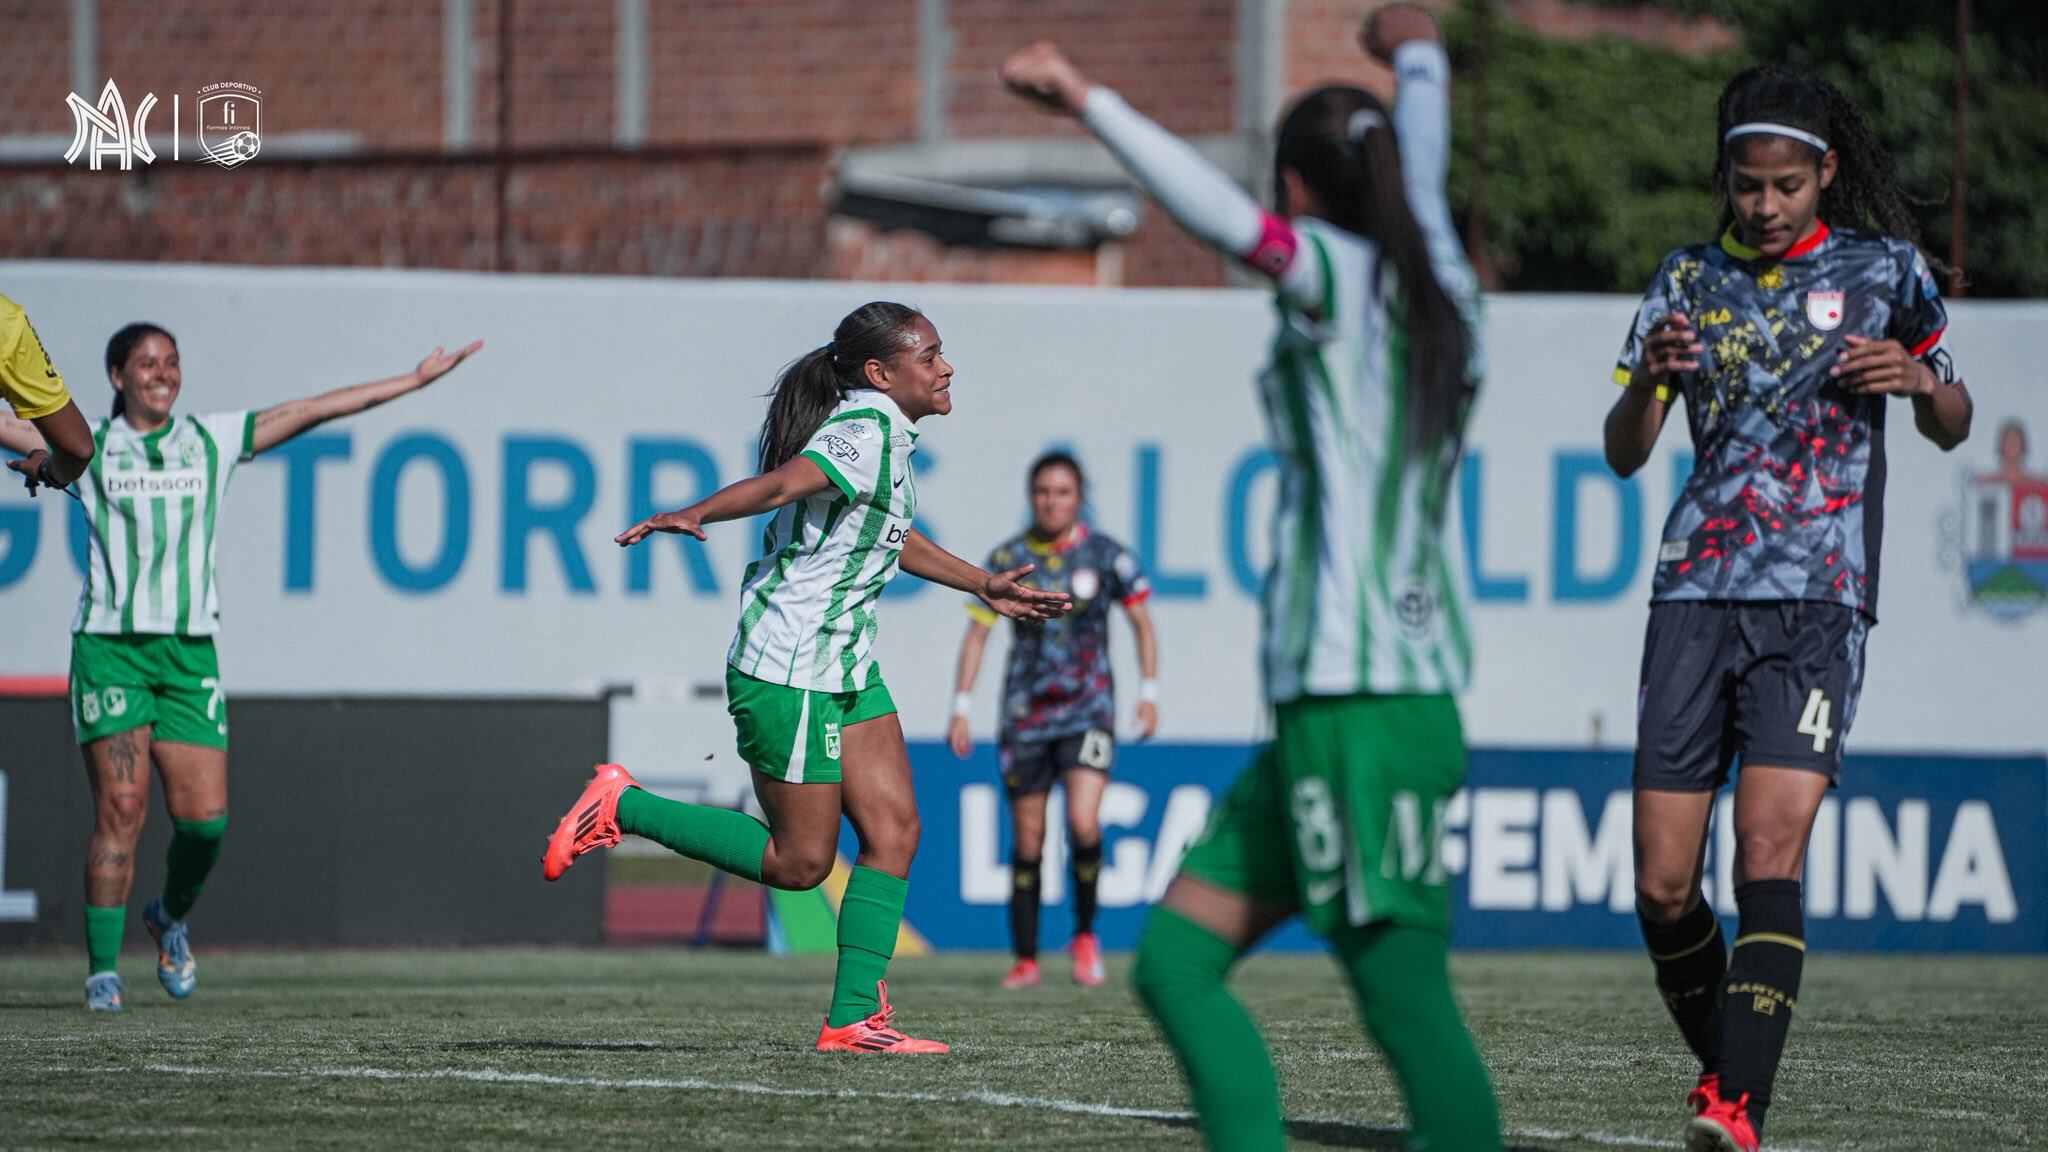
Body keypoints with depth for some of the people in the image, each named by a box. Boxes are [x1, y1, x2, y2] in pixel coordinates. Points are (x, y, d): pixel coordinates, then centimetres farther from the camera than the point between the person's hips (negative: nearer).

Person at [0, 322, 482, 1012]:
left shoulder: (212, 441, 11)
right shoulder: (89, 450, 6)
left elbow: (309, 412, 11)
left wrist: (414, 381, 11)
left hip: (188, 651, 2)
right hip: (109, 644, -2)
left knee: (204, 815, -6)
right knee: (121, 810, -11)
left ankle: (171, 917, 24)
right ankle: (103, 969, -5)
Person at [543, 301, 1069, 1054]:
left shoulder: (887, 436, 13)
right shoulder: (865, 432, -18)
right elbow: (781, 484, -35)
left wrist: (986, 588, 37)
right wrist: (693, 516, -51)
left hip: (847, 669, 10)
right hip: (787, 672, -10)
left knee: (893, 829, 2)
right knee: (798, 861, -3)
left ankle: (854, 1017, 3)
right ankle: (623, 808, 8)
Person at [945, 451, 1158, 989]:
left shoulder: (1104, 555, -1)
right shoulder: (1008, 559, 2)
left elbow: (1142, 622, 8)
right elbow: (977, 631, 7)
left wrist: (1149, 692, -1)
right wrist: (960, 707, 1)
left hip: (1088, 709, -2)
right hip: (1025, 716, 2)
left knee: (1083, 824, -19)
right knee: (1027, 839, 2)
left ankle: (1085, 935, 3)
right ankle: (1025, 960, 12)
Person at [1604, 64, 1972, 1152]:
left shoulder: (1882, 269, 6)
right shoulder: (1689, 281, 11)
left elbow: (1951, 427, 16)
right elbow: (1623, 452, 9)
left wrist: (1922, 380, -7)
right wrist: (1649, 376, -13)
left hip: (1819, 601, -3)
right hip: (1697, 595, 3)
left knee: (1768, 857, -19)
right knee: (1662, 887, -2)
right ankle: (1721, 1063, 21)